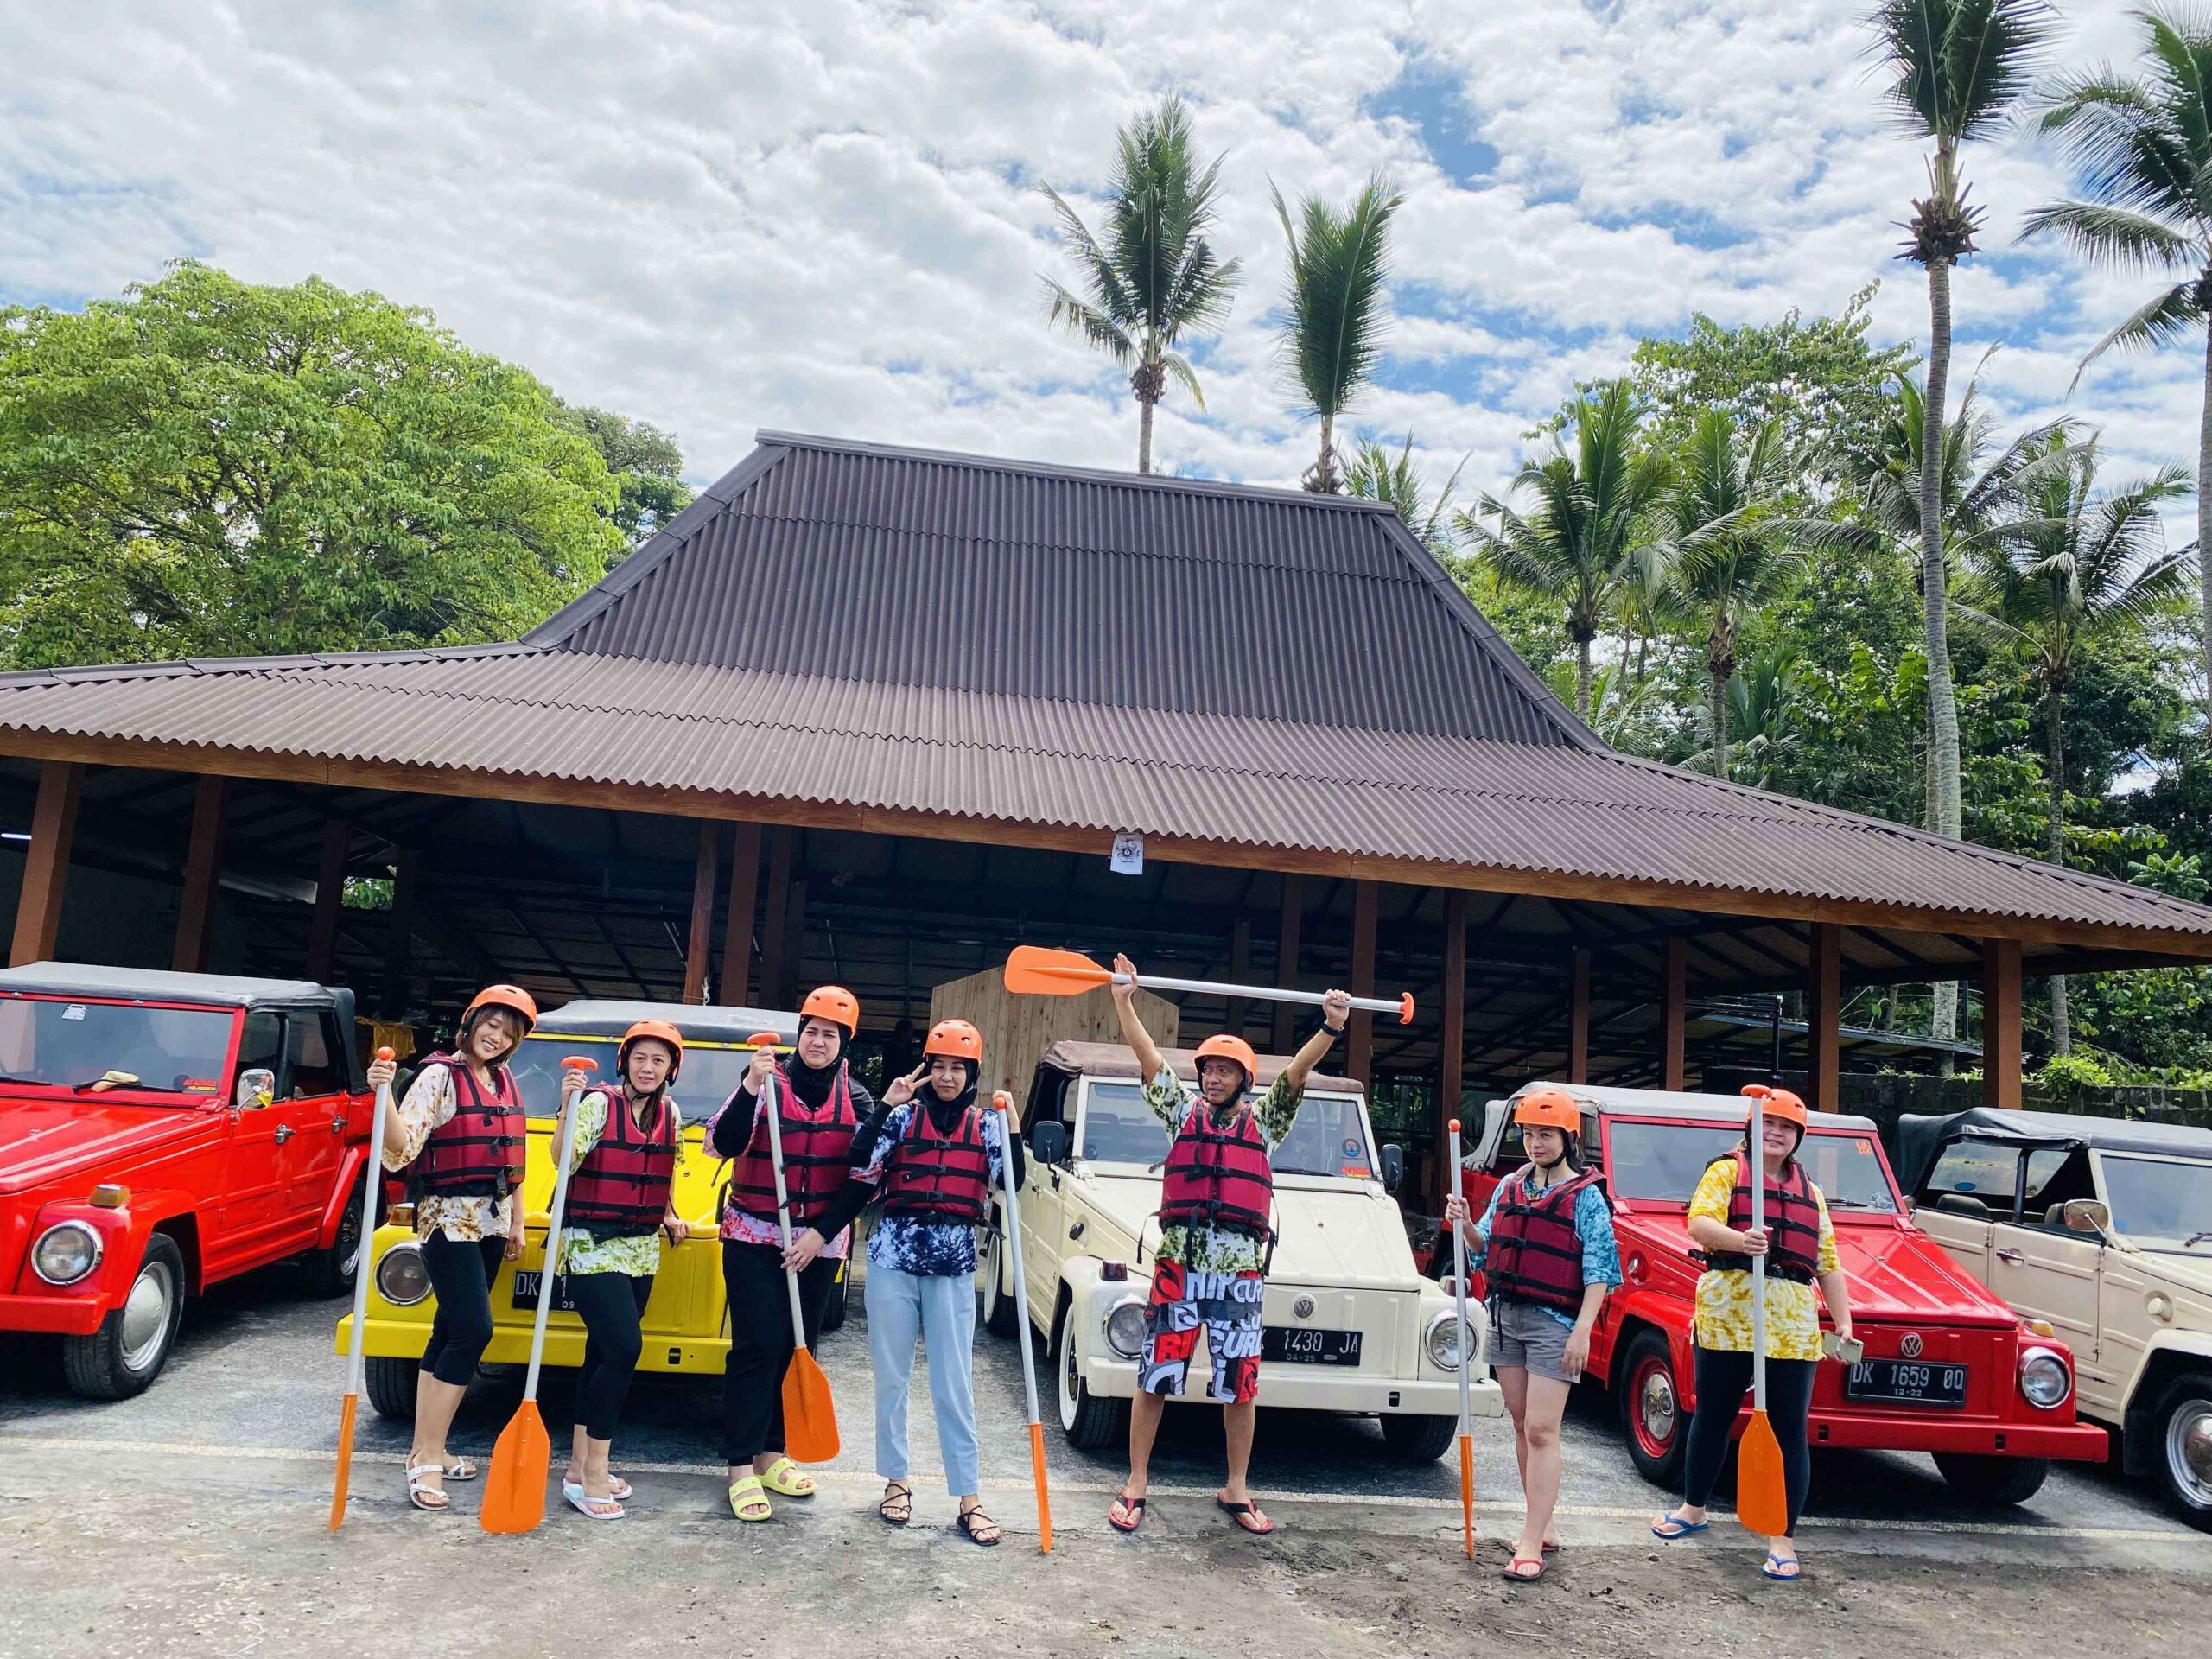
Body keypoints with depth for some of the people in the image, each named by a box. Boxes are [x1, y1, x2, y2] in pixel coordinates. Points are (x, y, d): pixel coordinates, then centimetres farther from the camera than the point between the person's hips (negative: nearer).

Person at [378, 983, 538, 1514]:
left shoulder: (505, 1083, 11)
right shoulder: (440, 1076, -10)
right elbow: (401, 1150, -20)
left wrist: (516, 1224, 16)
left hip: (491, 1221, 7)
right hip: (449, 1220, -7)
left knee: (451, 1332, 11)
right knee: (473, 1330, -15)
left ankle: (427, 1449, 19)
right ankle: (425, 1460, -7)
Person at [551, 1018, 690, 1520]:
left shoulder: (670, 1114, 8)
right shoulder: (599, 1102, -10)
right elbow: (567, 1162, -20)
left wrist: (669, 1216, 15)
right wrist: (569, 1108, -31)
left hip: (642, 1248, 6)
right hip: (593, 1244, -6)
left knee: (604, 1351, 13)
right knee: (623, 1348, -16)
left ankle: (579, 1465, 24)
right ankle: (592, 1478, -7)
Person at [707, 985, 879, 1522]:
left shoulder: (856, 1100, 1)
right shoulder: (768, 1082, -5)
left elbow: (865, 1179, -1)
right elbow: (724, 1145, -17)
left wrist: (822, 1233, -8)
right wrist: (750, 1087, -29)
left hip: (820, 1244, 3)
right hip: (753, 1237, -3)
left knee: (797, 1348, 9)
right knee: (758, 1346, -7)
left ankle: (771, 1454, 23)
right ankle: (741, 1467, 2)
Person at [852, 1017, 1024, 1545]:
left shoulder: (984, 1124, 6)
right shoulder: (903, 1115, 2)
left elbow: (1010, 1180, -6)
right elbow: (861, 1166, -11)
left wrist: (1009, 1126, -15)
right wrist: (885, 1106, -16)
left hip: (954, 1263, 0)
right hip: (894, 1253, 0)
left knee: (955, 1383, 1)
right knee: (892, 1376, 10)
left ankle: (968, 1497, 7)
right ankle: (895, 1481, 25)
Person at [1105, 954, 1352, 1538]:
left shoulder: (1263, 1121, 12)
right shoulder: (1184, 1112, 10)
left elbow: (1297, 1071, 0)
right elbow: (1148, 1056, 0)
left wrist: (1331, 1028, -14)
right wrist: (1123, 1001, -10)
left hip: (1241, 1269, 1)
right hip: (1178, 1262, -1)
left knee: (1240, 1383, 7)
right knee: (1155, 1375, 3)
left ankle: (1236, 1492, 22)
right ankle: (1134, 1487, 15)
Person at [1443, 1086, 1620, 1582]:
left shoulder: (1586, 1195, -6)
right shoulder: (1509, 1186, 10)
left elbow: (1598, 1270, -9)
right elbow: (1485, 1251, 13)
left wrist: (1582, 1331, -17)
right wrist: (1465, 1226, -8)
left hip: (1554, 1322, -6)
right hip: (1505, 1315, 6)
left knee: (1541, 1431, -7)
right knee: (1522, 1426, 12)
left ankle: (1531, 1544, -4)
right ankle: (1541, 1527, 24)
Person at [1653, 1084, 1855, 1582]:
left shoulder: (1810, 1192, 18)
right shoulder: (1725, 1171, 5)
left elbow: (1828, 1264, 17)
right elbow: (1700, 1223, -12)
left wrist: (1844, 1323, 6)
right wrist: (1738, 1240, -32)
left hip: (1793, 1325, 3)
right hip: (1725, 1314, -2)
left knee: (1789, 1430, 0)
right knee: (1713, 1415, 11)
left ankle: (1783, 1541, 8)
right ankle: (1694, 1508, 29)